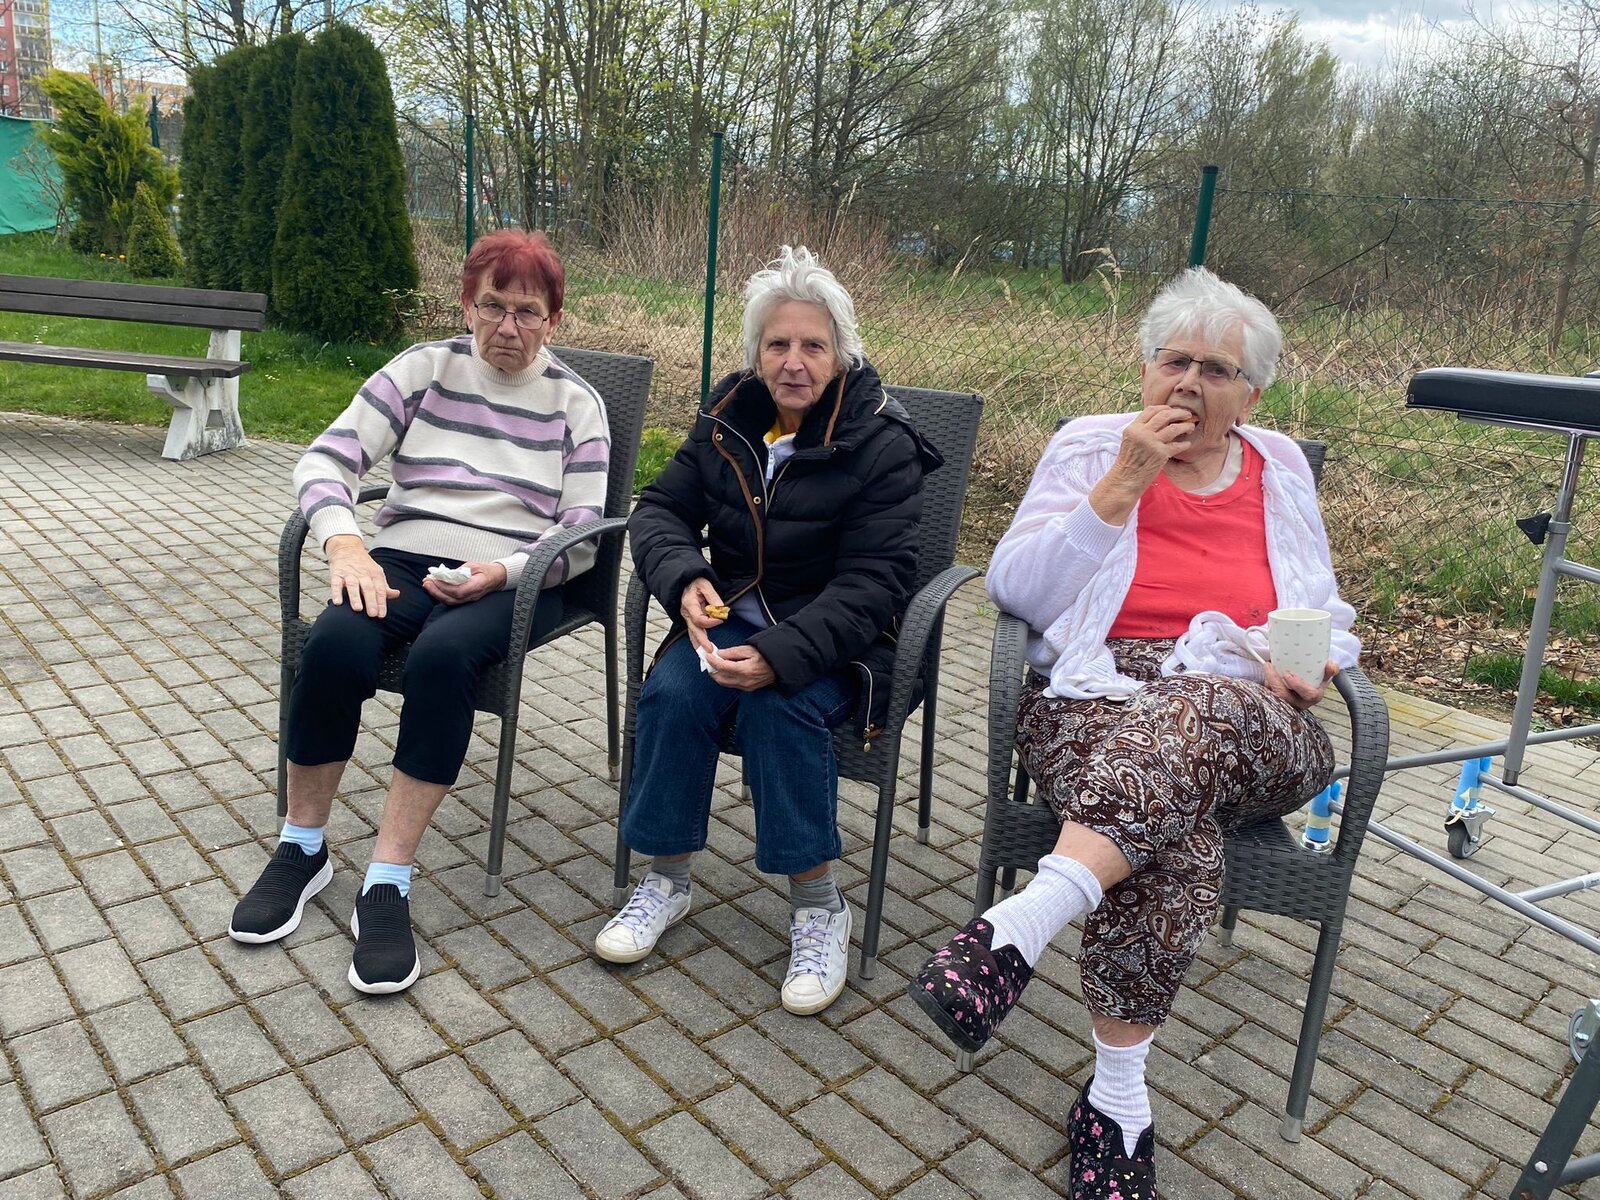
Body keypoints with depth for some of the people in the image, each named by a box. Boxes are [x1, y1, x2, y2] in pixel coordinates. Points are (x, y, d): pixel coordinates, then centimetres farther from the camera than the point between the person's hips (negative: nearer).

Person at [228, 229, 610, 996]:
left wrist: (502, 572, -17)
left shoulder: (575, 404, 7)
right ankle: (301, 850, -7)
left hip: (514, 581, -1)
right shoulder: (423, 369, 10)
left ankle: (387, 885, -26)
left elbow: (581, 537, 1)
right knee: (334, 642, -30)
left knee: (443, 653, -36)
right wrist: (343, 541, -19)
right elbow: (327, 459, 1)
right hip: (405, 559, 2)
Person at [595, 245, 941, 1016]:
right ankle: (667, 880, -6)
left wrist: (781, 656, -32)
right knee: (672, 693, -25)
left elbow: (873, 582, -18)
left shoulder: (881, 447, -11)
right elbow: (661, 510, 7)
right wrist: (684, 580, -17)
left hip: (833, 642, -4)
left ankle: (817, 904, -14)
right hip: (730, 616, 4)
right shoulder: (727, 421, 4)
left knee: (780, 707, -33)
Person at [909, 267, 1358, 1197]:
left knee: (1185, 717, -38)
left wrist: (1309, 667, -1)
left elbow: (1330, 623, 24)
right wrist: (1125, 482, -9)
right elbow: (1015, 588, -3)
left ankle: (1019, 927, -41)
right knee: (1174, 828, -36)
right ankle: (1120, 1096, -26)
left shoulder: (1281, 470, 18)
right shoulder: (1091, 446, 10)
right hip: (1097, 696, -1)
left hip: (1250, 725, 2)